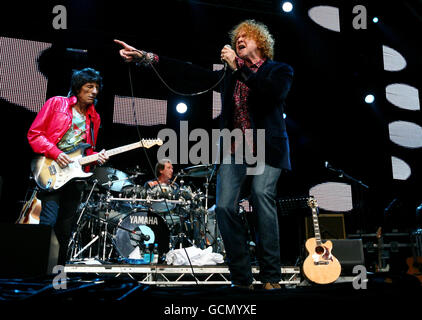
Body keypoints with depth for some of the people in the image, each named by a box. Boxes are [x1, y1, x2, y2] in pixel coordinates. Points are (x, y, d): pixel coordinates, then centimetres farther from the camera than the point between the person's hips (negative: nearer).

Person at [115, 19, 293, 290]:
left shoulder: (280, 70, 9)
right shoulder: (229, 74, 19)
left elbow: (274, 92, -15)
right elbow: (191, 72, 10)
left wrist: (239, 66, -12)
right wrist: (145, 57, 2)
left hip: (267, 149, -3)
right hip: (234, 150, 4)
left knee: (262, 194, -27)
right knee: (225, 206, -14)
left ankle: (271, 278, -15)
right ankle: (242, 279, -1)